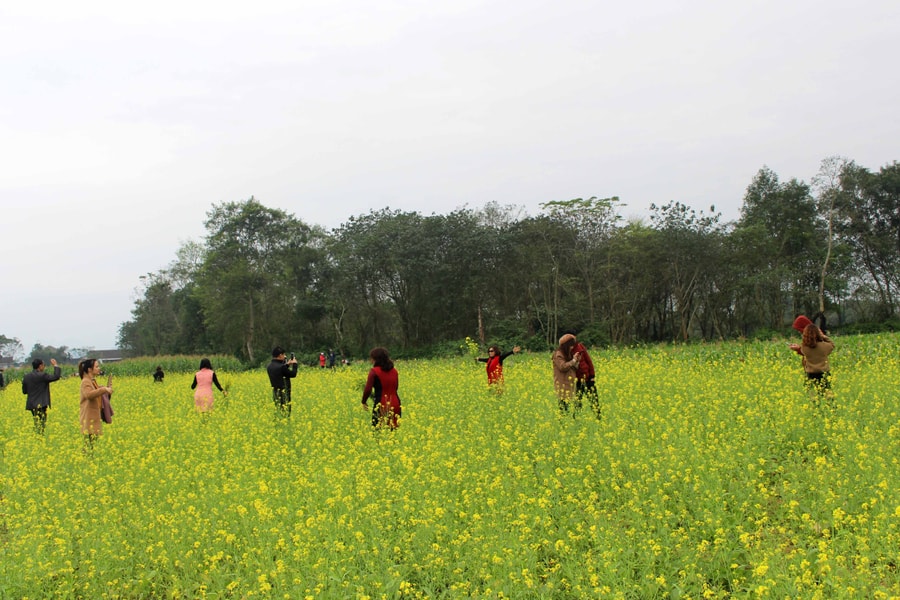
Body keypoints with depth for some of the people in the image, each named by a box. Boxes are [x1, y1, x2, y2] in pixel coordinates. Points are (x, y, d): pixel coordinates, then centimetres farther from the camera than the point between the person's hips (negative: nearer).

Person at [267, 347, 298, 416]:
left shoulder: (269, 367, 6)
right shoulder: (281, 367, -20)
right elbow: (293, 374, -8)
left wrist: (287, 365, 22)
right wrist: (294, 364, 6)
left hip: (275, 393, 8)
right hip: (283, 394, -8)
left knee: (277, 412, 12)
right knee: (285, 414, -4)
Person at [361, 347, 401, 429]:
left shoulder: (374, 371, -9)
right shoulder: (394, 370, 9)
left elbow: (368, 389, -14)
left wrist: (364, 402, 2)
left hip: (382, 405, -5)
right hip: (395, 404, 6)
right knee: (394, 430, 9)